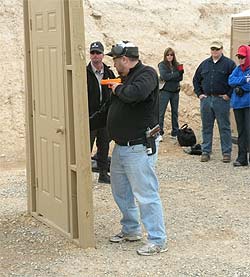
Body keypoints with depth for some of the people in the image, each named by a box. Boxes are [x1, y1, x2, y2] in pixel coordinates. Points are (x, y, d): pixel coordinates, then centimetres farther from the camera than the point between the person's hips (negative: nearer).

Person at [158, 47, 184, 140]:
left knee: (175, 112, 10)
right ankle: (159, 133, 0)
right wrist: (177, 74, -15)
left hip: (175, 91, 5)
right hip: (165, 91, -5)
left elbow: (180, 78, 4)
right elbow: (164, 76, -17)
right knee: (161, 112, -4)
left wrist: (181, 73, -17)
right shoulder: (162, 65, -3)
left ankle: (175, 133, 18)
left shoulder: (176, 65, 9)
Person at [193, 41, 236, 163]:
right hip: (206, 100, 4)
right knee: (206, 127, 8)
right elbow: (196, 79, 22)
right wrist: (199, 93, 11)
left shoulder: (229, 64, -2)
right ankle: (205, 152, 15)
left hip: (222, 100, -4)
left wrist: (229, 95, -9)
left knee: (224, 127, 1)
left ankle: (226, 153, 6)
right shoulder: (204, 64, 12)